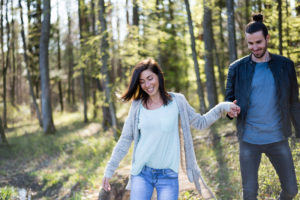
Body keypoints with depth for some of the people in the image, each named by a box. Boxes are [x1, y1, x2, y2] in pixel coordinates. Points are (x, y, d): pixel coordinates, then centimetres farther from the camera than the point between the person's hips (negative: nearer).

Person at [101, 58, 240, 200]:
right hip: (141, 173, 1)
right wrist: (109, 170, 5)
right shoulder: (137, 105, 2)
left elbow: (200, 123, 9)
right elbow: (125, 140, 6)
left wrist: (222, 108, -3)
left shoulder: (176, 101, 0)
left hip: (168, 175, -1)